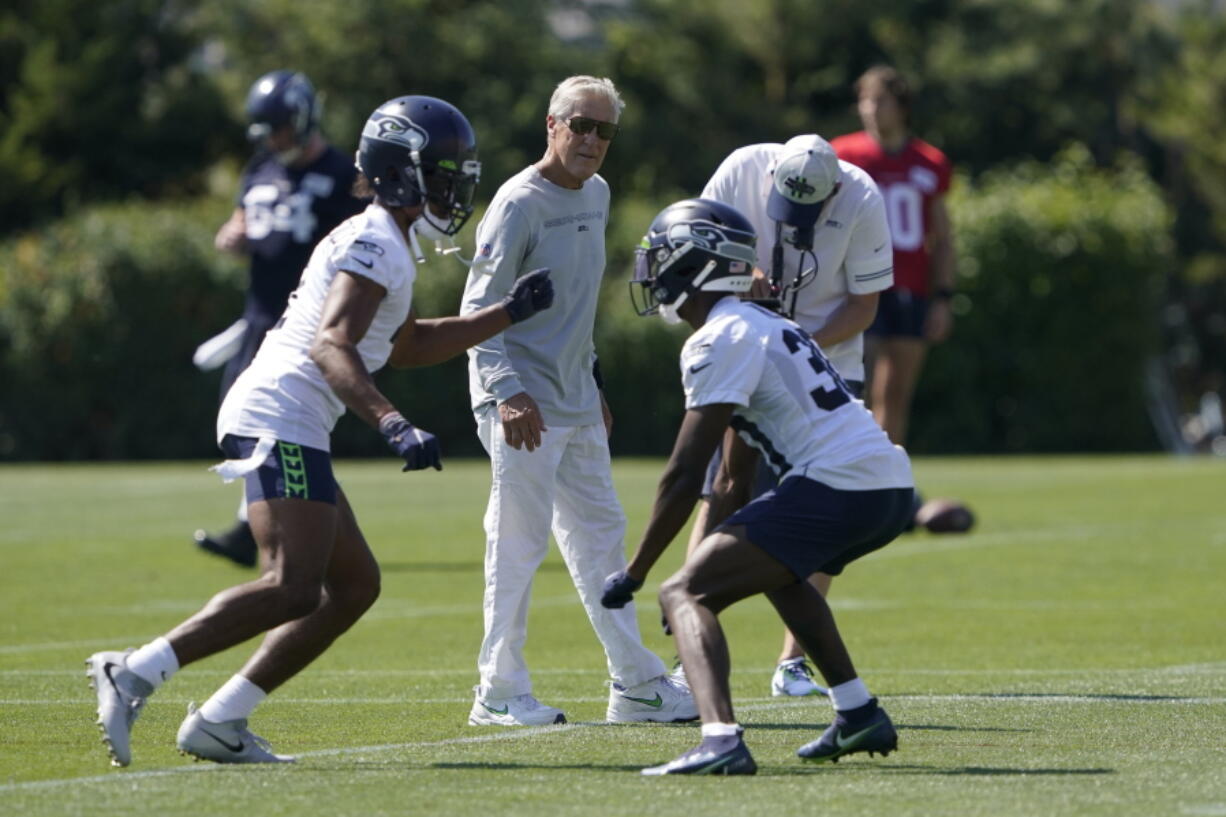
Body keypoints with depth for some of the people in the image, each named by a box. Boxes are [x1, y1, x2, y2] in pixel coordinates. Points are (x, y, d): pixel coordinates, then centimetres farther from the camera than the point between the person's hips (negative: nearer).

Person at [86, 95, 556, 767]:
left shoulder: (387, 245, 23)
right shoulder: (375, 245, -10)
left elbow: (406, 347, 35)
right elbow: (332, 348, -22)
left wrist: (506, 314, 31)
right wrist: (393, 426, -35)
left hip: (292, 432, 11)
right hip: (280, 423, -11)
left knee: (354, 584, 10)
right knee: (293, 590, -20)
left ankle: (218, 722, 6)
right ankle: (136, 673, -22)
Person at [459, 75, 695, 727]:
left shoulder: (596, 194, 12)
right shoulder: (521, 202, -14)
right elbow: (479, 308, -17)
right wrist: (507, 392, -26)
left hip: (575, 401, 9)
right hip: (523, 402, -9)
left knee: (600, 537, 11)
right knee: (518, 543, -6)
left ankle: (636, 685, 17)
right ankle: (500, 693, 1)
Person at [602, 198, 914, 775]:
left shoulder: (718, 340, -5)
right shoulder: (762, 324, 24)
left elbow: (685, 477, -10)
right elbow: (736, 469, 30)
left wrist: (632, 574, -3)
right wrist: (718, 561, 32)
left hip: (836, 487, -10)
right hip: (891, 487, 10)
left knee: (684, 595, -12)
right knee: (774, 569, 37)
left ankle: (720, 739, -35)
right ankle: (859, 716, 35)